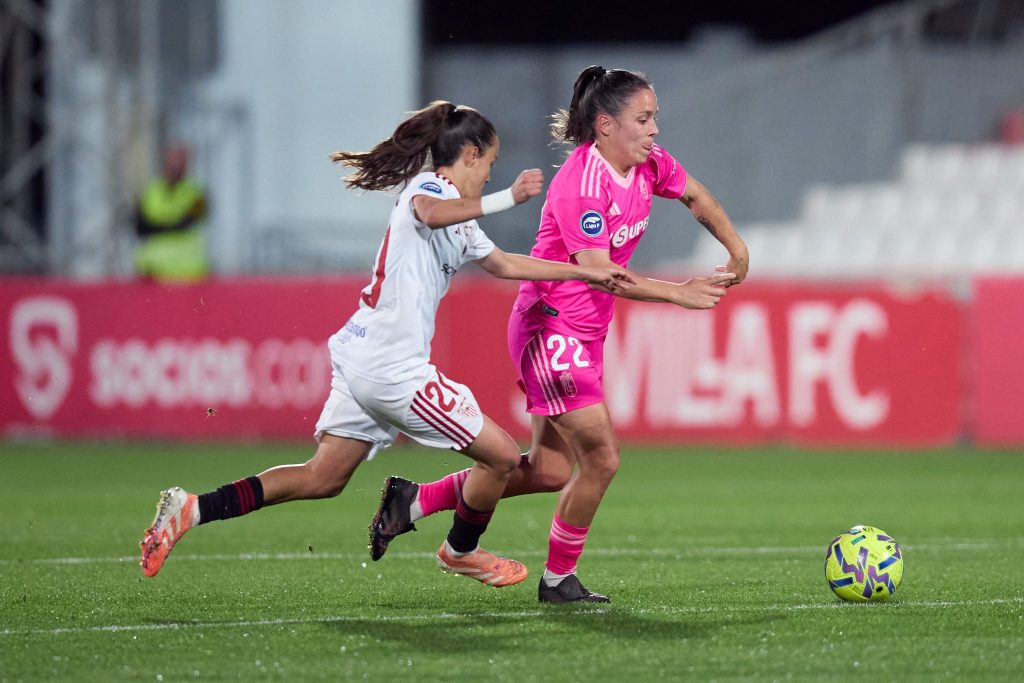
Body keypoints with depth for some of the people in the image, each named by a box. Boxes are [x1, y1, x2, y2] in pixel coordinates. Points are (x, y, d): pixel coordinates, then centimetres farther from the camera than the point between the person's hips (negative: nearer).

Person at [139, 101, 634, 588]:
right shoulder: (432, 186, -8)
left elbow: (504, 264, 34)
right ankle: (461, 551, 25)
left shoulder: (461, 227, 24)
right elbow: (431, 214, -33)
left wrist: (588, 273, 31)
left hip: (361, 360, 10)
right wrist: (506, 198, -33)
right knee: (501, 454, 0)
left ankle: (192, 509, 3)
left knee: (322, 478, 11)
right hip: (393, 367, -10)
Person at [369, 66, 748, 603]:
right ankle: (558, 579, 10)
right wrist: (679, 293, -25)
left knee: (552, 471, 10)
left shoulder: (650, 164, 2)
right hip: (551, 330, -9)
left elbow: (696, 197, 23)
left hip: (585, 333, 9)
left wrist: (736, 250, 11)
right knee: (601, 458, -9)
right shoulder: (582, 182, -23)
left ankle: (415, 500, 20)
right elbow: (598, 271, -26)